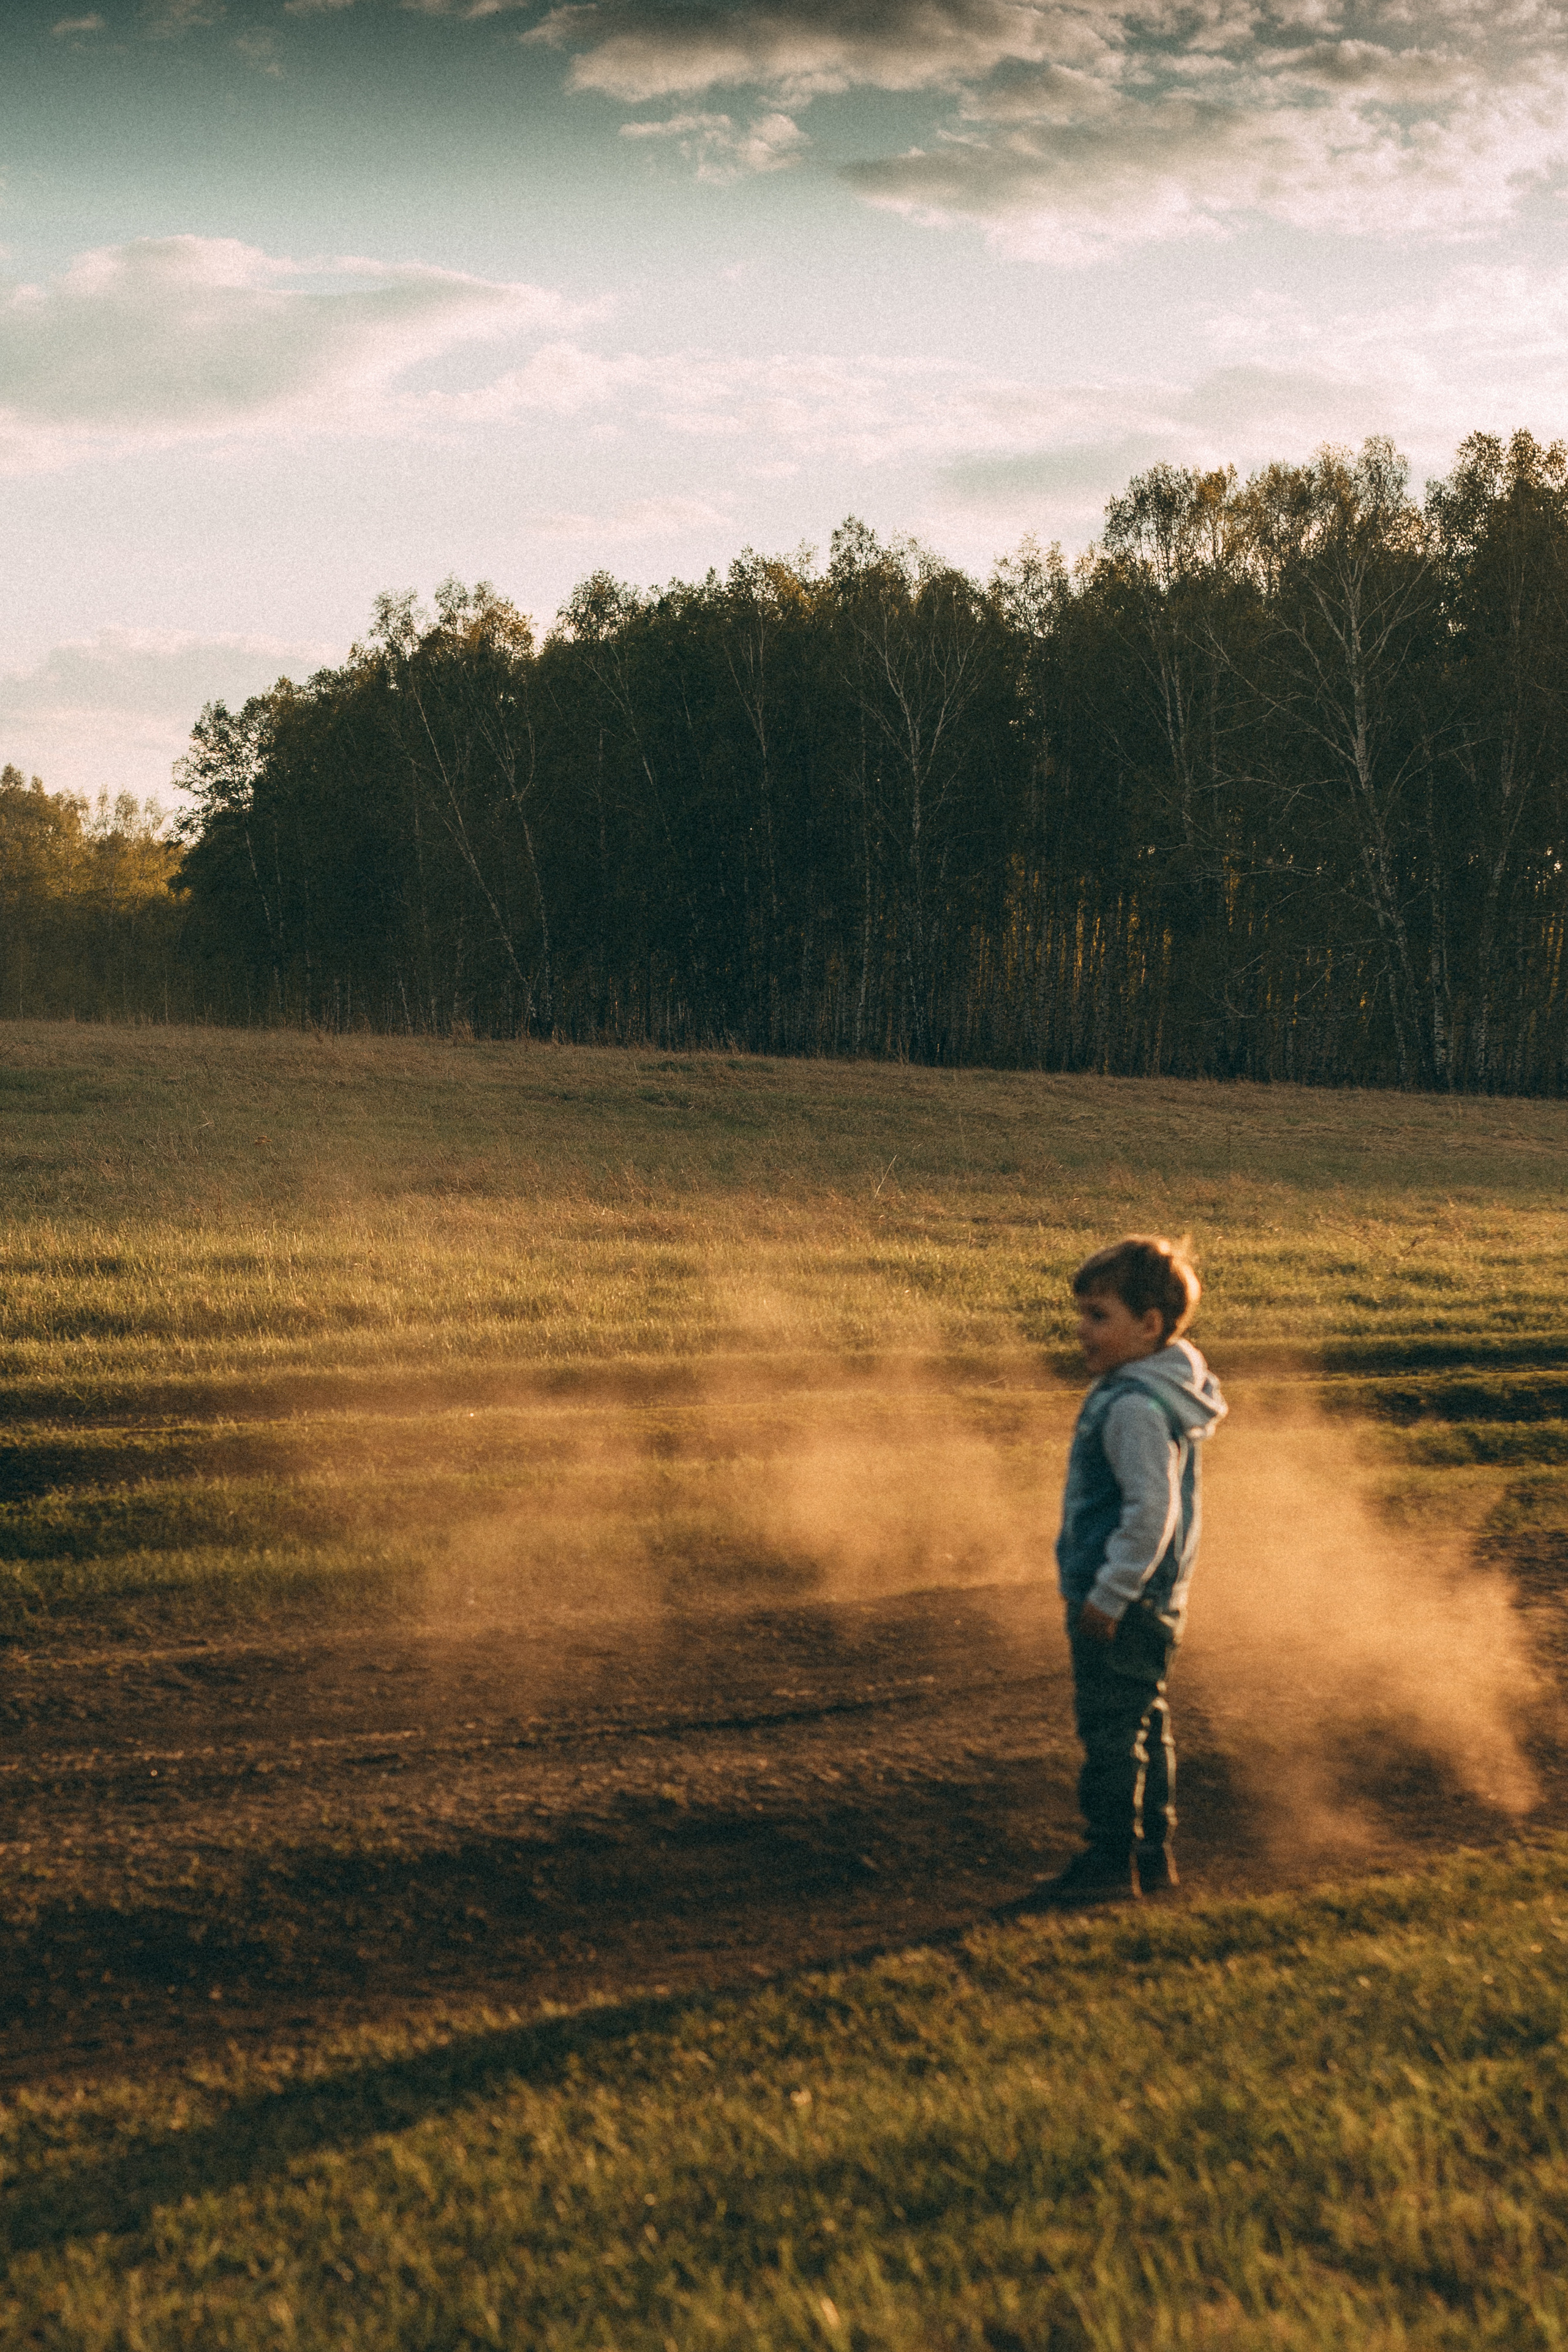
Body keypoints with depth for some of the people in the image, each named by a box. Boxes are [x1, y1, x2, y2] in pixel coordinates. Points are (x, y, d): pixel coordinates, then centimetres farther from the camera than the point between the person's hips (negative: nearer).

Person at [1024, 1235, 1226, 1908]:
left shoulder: (1135, 1406, -22)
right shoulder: (1160, 1391, 11)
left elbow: (1152, 1510, -27)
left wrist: (1109, 1594, -22)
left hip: (1122, 1604, -11)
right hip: (1150, 1600, 11)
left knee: (1110, 1726, -4)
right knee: (1142, 1725, 16)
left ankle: (1111, 1859, 1)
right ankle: (1152, 1853, 24)